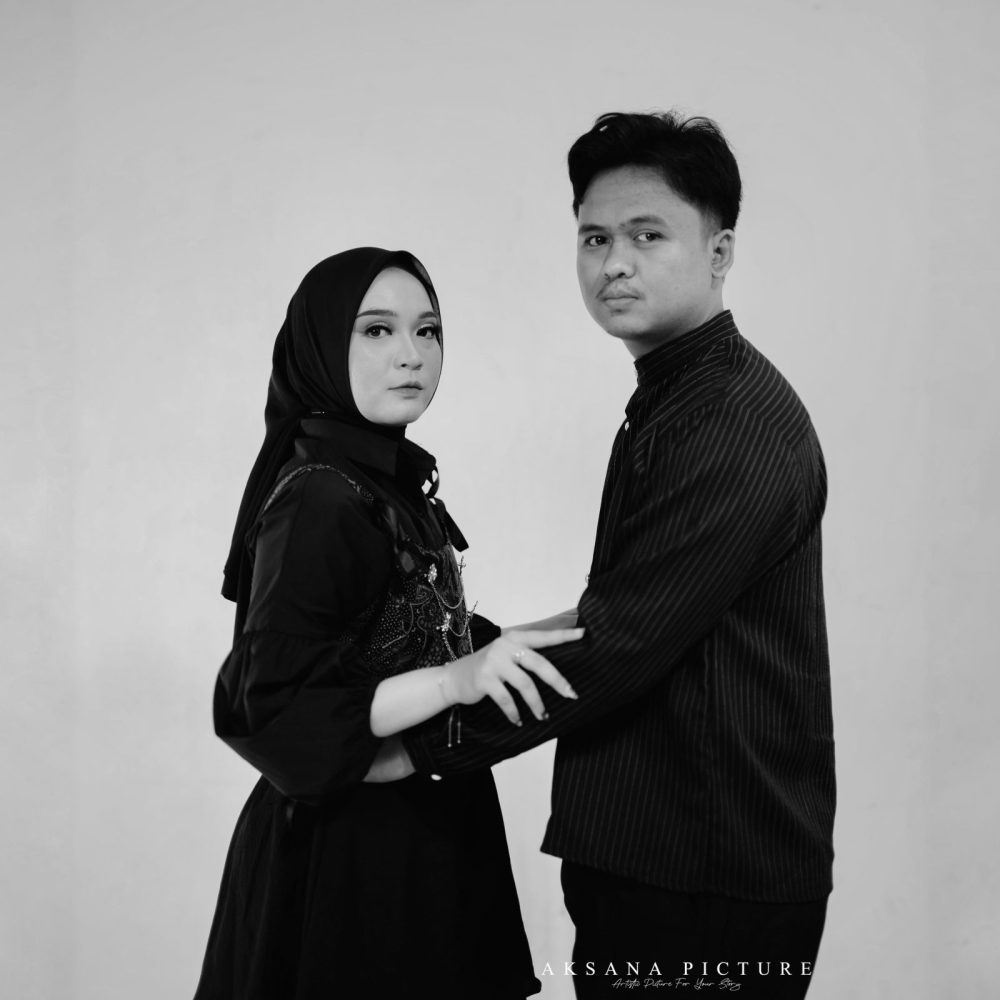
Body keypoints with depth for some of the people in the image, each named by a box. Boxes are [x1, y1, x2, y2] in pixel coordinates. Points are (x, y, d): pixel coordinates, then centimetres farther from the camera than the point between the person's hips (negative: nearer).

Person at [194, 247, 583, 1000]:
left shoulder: (395, 479, 6)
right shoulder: (314, 498, -19)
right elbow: (273, 709, -24)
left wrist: (497, 645, 3)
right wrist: (457, 678, -33)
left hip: (421, 831, 8)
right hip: (347, 853, -8)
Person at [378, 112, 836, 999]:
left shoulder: (739, 424, -18)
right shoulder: (672, 401, 14)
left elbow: (618, 645, -23)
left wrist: (419, 748, -17)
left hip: (713, 891, -9)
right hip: (643, 857, 9)